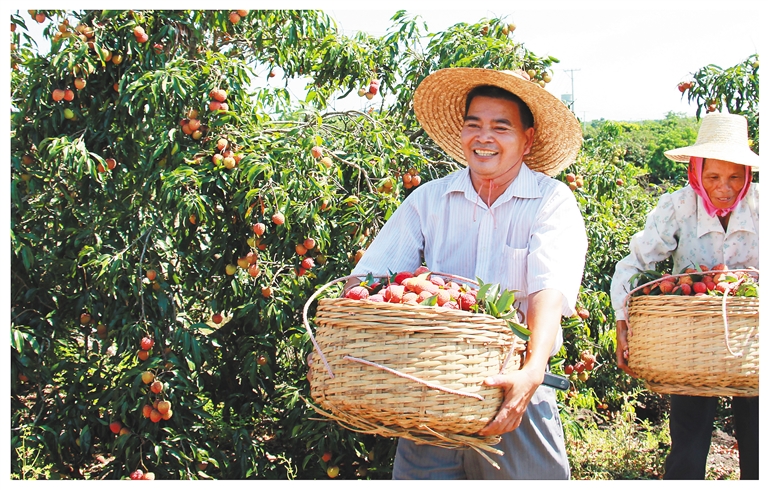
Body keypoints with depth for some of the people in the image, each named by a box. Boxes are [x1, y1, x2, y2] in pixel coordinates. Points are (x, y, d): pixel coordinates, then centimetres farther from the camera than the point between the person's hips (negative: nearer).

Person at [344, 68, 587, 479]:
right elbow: (368, 276, -4)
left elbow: (550, 292, -19)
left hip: (514, 390, -2)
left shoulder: (553, 202, -5)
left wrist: (532, 373, -36)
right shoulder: (428, 199, 4)